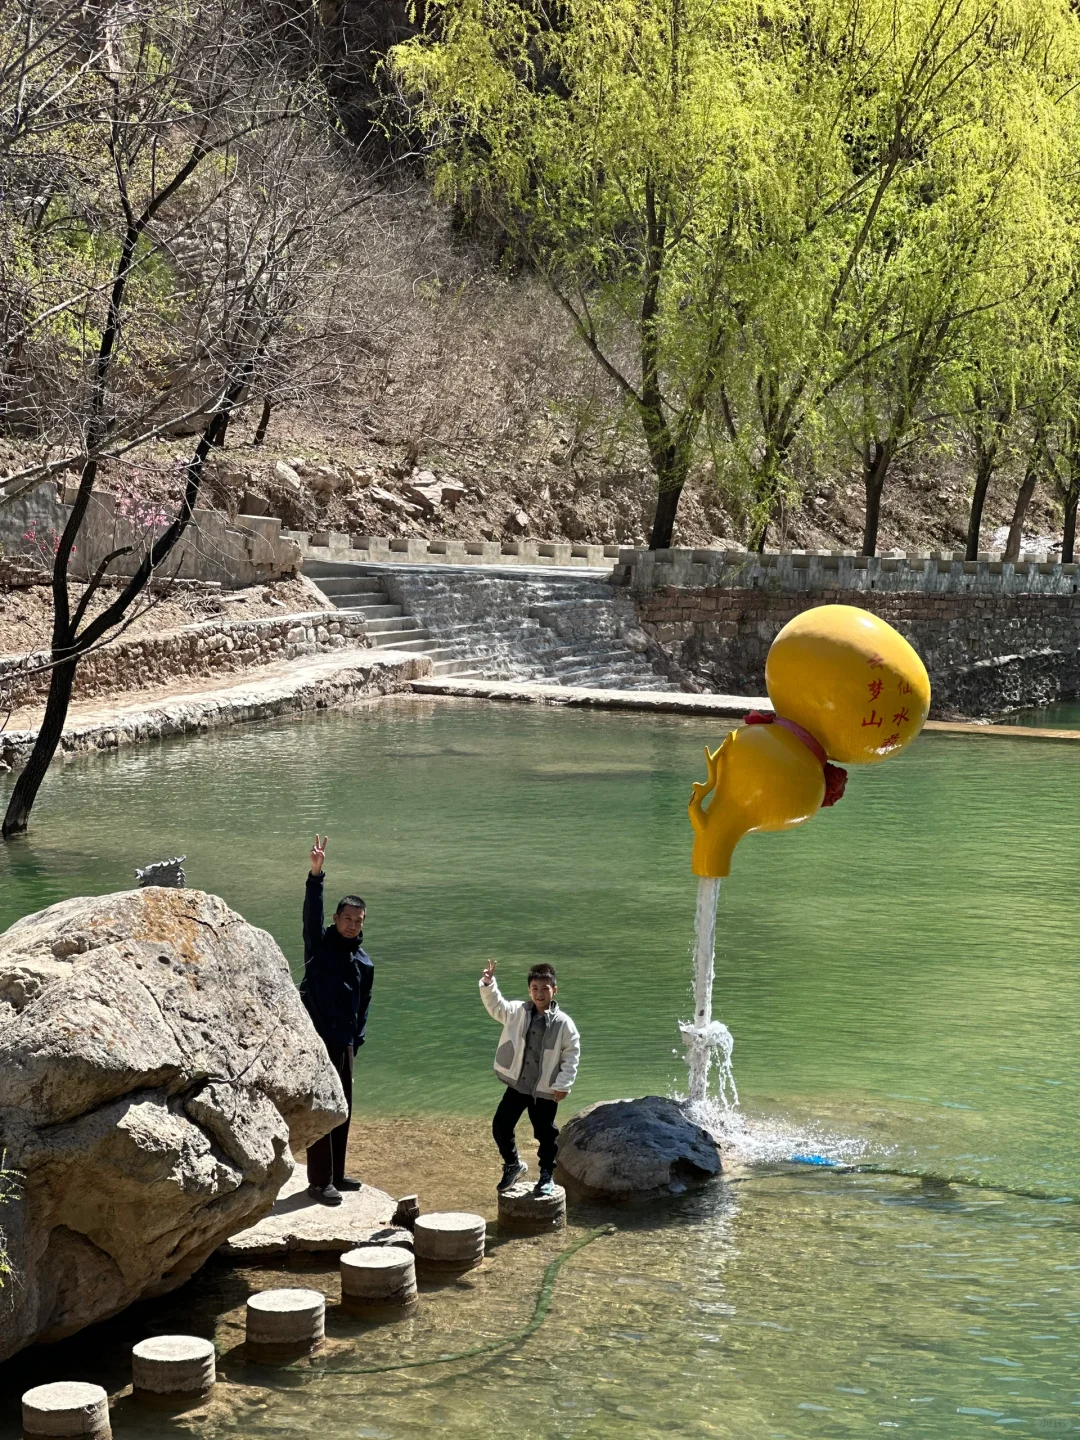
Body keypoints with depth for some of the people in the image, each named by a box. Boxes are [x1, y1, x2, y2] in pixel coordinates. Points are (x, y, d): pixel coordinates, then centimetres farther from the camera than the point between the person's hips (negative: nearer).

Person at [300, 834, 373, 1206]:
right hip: (318, 1039, -6)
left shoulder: (364, 962, 12)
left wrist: (356, 1041, 10)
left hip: (344, 1043, 7)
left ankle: (336, 1174, 25)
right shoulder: (320, 945, -4)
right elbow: (312, 910, -21)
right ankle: (319, 1181, -2)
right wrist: (316, 873, -36)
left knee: (343, 1110, 13)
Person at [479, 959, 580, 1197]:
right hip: (516, 1085, 3)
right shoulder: (517, 1012, -3)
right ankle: (513, 1164, 30)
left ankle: (547, 1176, 28)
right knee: (500, 1126, 6)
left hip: (545, 1090, -3)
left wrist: (563, 1085, -12)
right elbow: (495, 1005, -9)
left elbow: (572, 1055, -8)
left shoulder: (563, 1023, -12)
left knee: (546, 1134, 8)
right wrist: (488, 984, -27)